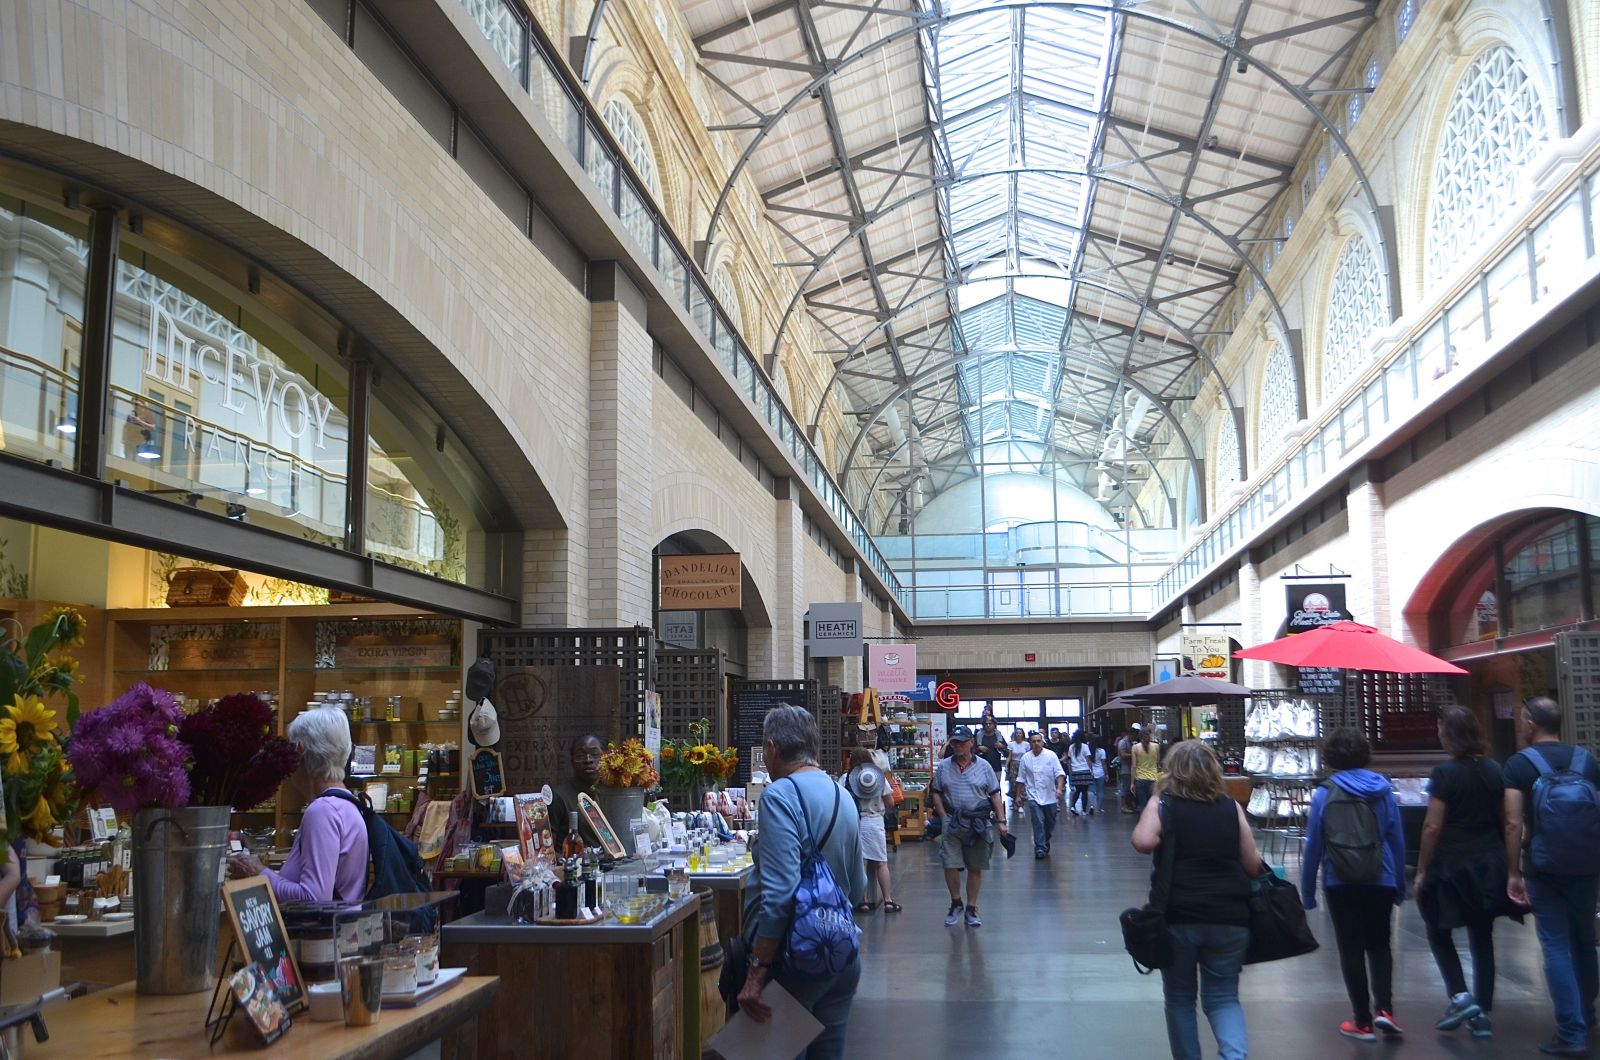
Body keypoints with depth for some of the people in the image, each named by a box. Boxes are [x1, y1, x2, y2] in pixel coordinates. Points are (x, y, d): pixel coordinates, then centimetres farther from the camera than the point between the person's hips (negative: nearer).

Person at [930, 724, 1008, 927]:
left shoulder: (983, 766, 2)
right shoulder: (943, 767, 4)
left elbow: (995, 795, 5)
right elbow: (937, 794, 8)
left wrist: (1001, 822, -1)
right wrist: (944, 819, -4)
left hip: (979, 824, 0)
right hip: (952, 824, 0)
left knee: (975, 868, 7)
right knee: (950, 865, -6)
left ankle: (971, 909, 21)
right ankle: (956, 903, 17)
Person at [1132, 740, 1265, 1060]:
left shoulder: (1162, 805, -3)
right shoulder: (1231, 808, 3)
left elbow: (1143, 842, -20)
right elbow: (1253, 865, 3)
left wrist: (1148, 815, 0)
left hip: (1178, 917, -2)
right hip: (1229, 917, 2)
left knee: (1180, 998, 17)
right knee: (1223, 997, 12)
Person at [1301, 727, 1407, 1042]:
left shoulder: (1324, 795, -8)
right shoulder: (1383, 790, -1)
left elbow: (1313, 847, -6)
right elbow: (1398, 841, 3)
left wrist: (1307, 892, 3)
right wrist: (1400, 886, 14)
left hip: (1340, 884, -2)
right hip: (1381, 882, 2)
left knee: (1351, 949, 8)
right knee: (1379, 944, 17)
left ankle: (1363, 1021, 12)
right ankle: (1383, 1008, 1)